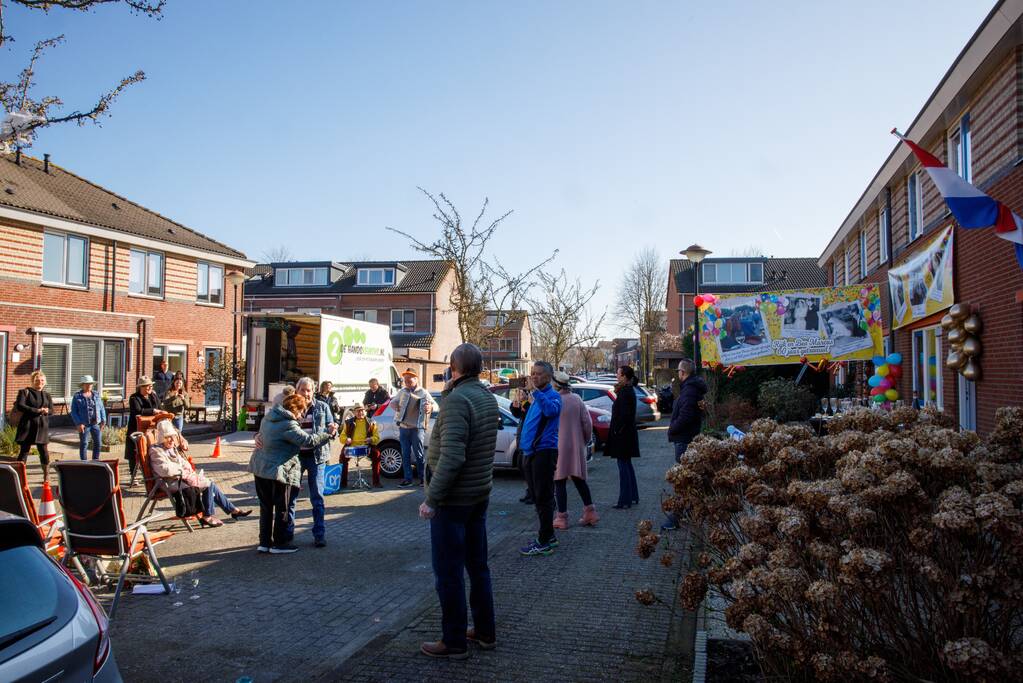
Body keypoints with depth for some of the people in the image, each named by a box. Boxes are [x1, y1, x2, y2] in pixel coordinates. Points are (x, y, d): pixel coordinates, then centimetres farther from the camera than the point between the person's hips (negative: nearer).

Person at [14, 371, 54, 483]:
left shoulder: (47, 395, 15)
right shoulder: (25, 392, 2)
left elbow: (51, 410, 8)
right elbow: (20, 406, -13)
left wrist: (46, 411, -15)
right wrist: (37, 410, -18)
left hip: (42, 426, 3)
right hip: (27, 426, -3)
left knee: (43, 451, 3)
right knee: (24, 450, -2)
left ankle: (46, 475, 13)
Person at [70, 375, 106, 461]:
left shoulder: (96, 395, 12)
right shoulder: (77, 396, 0)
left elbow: (102, 408, 13)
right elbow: (74, 411, -4)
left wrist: (103, 420, 3)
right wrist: (79, 423, -12)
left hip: (96, 423, 3)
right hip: (84, 424, -3)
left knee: (98, 442, 4)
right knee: (84, 443, 2)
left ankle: (95, 460, 18)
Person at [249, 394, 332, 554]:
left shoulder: (269, 417, 7)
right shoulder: (288, 425, -20)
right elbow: (308, 440, -21)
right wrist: (328, 434, -8)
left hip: (260, 469, 9)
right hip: (277, 471, -9)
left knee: (266, 507, 17)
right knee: (283, 508, 7)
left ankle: (264, 542, 23)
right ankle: (280, 544, 16)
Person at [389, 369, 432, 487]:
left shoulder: (422, 392, -4)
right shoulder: (402, 392, 13)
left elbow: (432, 404, -15)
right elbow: (393, 402, 26)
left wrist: (429, 407, -38)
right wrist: (395, 406, 4)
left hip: (416, 428, -5)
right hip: (403, 428, 5)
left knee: (419, 455, -1)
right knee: (405, 455, 8)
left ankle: (422, 478, 7)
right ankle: (408, 478, 15)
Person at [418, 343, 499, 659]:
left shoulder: (457, 399, -21)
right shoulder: (487, 397, 8)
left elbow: (452, 456, -28)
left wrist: (431, 498, -22)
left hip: (453, 499, -9)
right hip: (480, 495, 9)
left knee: (449, 574, 3)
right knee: (477, 566, 19)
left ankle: (454, 642, 13)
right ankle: (485, 632, 29)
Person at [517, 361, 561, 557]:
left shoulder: (553, 395, -9)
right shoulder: (536, 396, 17)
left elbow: (551, 410, -33)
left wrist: (536, 391, -35)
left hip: (544, 451, -9)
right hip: (530, 452, 9)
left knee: (543, 497, -5)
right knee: (538, 497, 15)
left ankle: (544, 542, 1)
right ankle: (548, 537, 25)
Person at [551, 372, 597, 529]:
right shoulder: (577, 399, 2)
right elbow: (587, 422, 2)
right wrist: (586, 440, 14)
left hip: (558, 447, -5)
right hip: (577, 446, 5)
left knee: (559, 482, 3)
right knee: (579, 479, 17)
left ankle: (562, 517, 6)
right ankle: (590, 512, 15)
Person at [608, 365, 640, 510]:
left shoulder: (624, 392, -19)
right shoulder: (629, 390, 11)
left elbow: (624, 415, -24)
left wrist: (617, 431, -17)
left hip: (622, 434, -10)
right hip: (629, 433, 10)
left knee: (623, 465, -5)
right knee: (627, 465, 18)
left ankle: (625, 500, 0)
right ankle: (633, 497, 26)